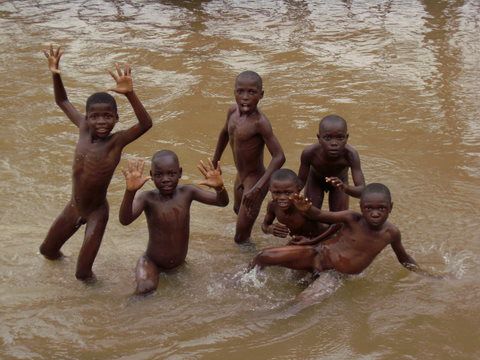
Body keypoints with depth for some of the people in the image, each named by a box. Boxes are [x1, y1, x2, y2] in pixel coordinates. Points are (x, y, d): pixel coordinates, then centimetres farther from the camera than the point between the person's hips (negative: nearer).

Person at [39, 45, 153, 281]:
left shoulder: (117, 141, -22)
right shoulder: (83, 128, -8)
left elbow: (146, 124, -40)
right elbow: (62, 101, 6)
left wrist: (129, 94, -53)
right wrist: (55, 74, -10)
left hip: (96, 212, -5)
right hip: (73, 207, 5)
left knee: (83, 273, -6)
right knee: (47, 250, 23)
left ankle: (86, 272, 28)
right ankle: (58, 254, 56)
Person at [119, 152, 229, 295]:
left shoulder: (187, 192, -10)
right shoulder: (147, 198, -19)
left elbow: (222, 202, -14)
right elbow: (125, 220, -36)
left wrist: (219, 187, -39)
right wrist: (130, 191, -54)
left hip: (179, 261, 4)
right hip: (152, 262, -4)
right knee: (145, 289, -25)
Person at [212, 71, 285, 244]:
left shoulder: (260, 122, -29)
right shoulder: (233, 111, -7)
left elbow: (279, 157, -33)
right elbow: (225, 133, 15)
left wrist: (258, 187, -39)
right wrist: (215, 162, 25)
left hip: (256, 178, -9)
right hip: (240, 176, 9)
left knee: (241, 238, -7)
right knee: (238, 209, 37)